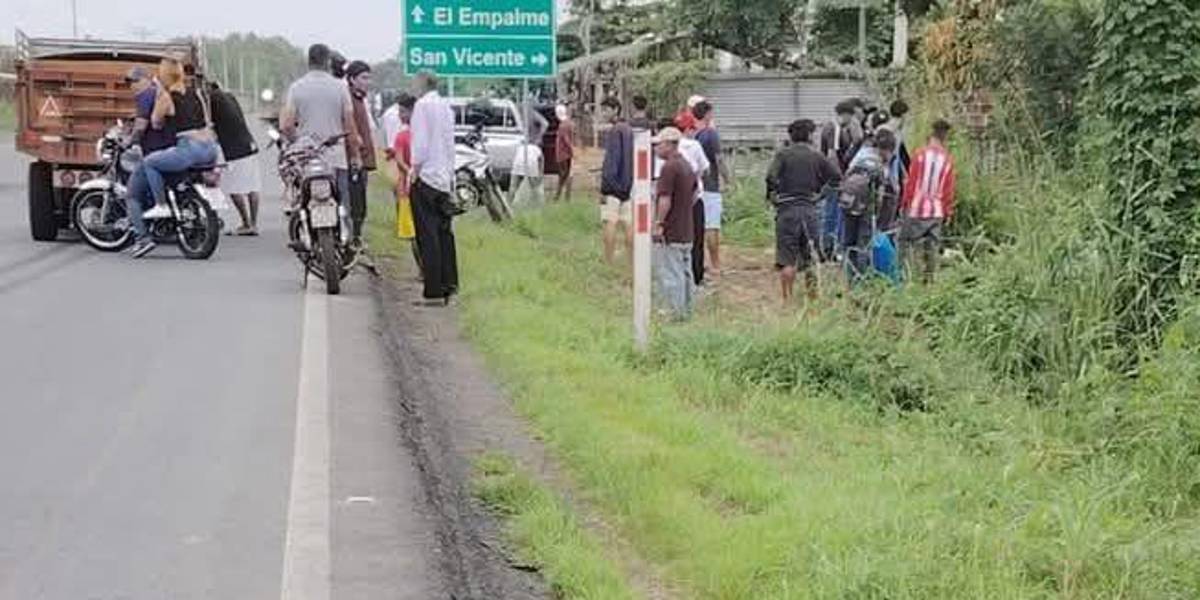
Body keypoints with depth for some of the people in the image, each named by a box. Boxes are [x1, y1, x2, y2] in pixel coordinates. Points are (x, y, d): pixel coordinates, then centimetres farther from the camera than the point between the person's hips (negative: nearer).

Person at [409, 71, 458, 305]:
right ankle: (448, 286, 14)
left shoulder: (423, 105, -9)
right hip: (444, 178, 8)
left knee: (428, 237, -6)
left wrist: (415, 172, -8)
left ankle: (434, 293, -8)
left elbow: (421, 143, -14)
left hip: (426, 178, -8)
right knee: (444, 234, 12)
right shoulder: (446, 106, 14)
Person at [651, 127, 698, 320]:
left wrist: (658, 223, -17)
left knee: (669, 273, -4)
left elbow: (665, 199, -22)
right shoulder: (687, 166, 13)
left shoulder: (670, 167, -17)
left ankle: (676, 313, -3)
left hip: (670, 232, -9)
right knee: (685, 272, 13)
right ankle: (686, 310, 19)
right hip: (686, 231, 9)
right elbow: (694, 195, 20)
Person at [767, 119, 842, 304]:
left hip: (788, 209, -2)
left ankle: (787, 299, -2)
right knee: (810, 257, 11)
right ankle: (813, 297, 12)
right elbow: (837, 176, -2)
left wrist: (772, 195, -1)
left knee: (787, 260, 1)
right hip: (812, 210, 2)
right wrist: (822, 193, 6)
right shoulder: (818, 157, 5)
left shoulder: (783, 155, -2)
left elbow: (771, 176, -16)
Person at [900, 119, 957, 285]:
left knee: (907, 242, 5)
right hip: (936, 211, 2)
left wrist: (904, 203, 6)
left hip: (916, 209, -2)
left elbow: (911, 182, -4)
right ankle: (929, 278, 10)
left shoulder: (920, 155, -6)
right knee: (932, 246, 9)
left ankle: (912, 273, -7)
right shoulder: (948, 159, 0)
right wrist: (948, 212, 13)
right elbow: (949, 189, 3)